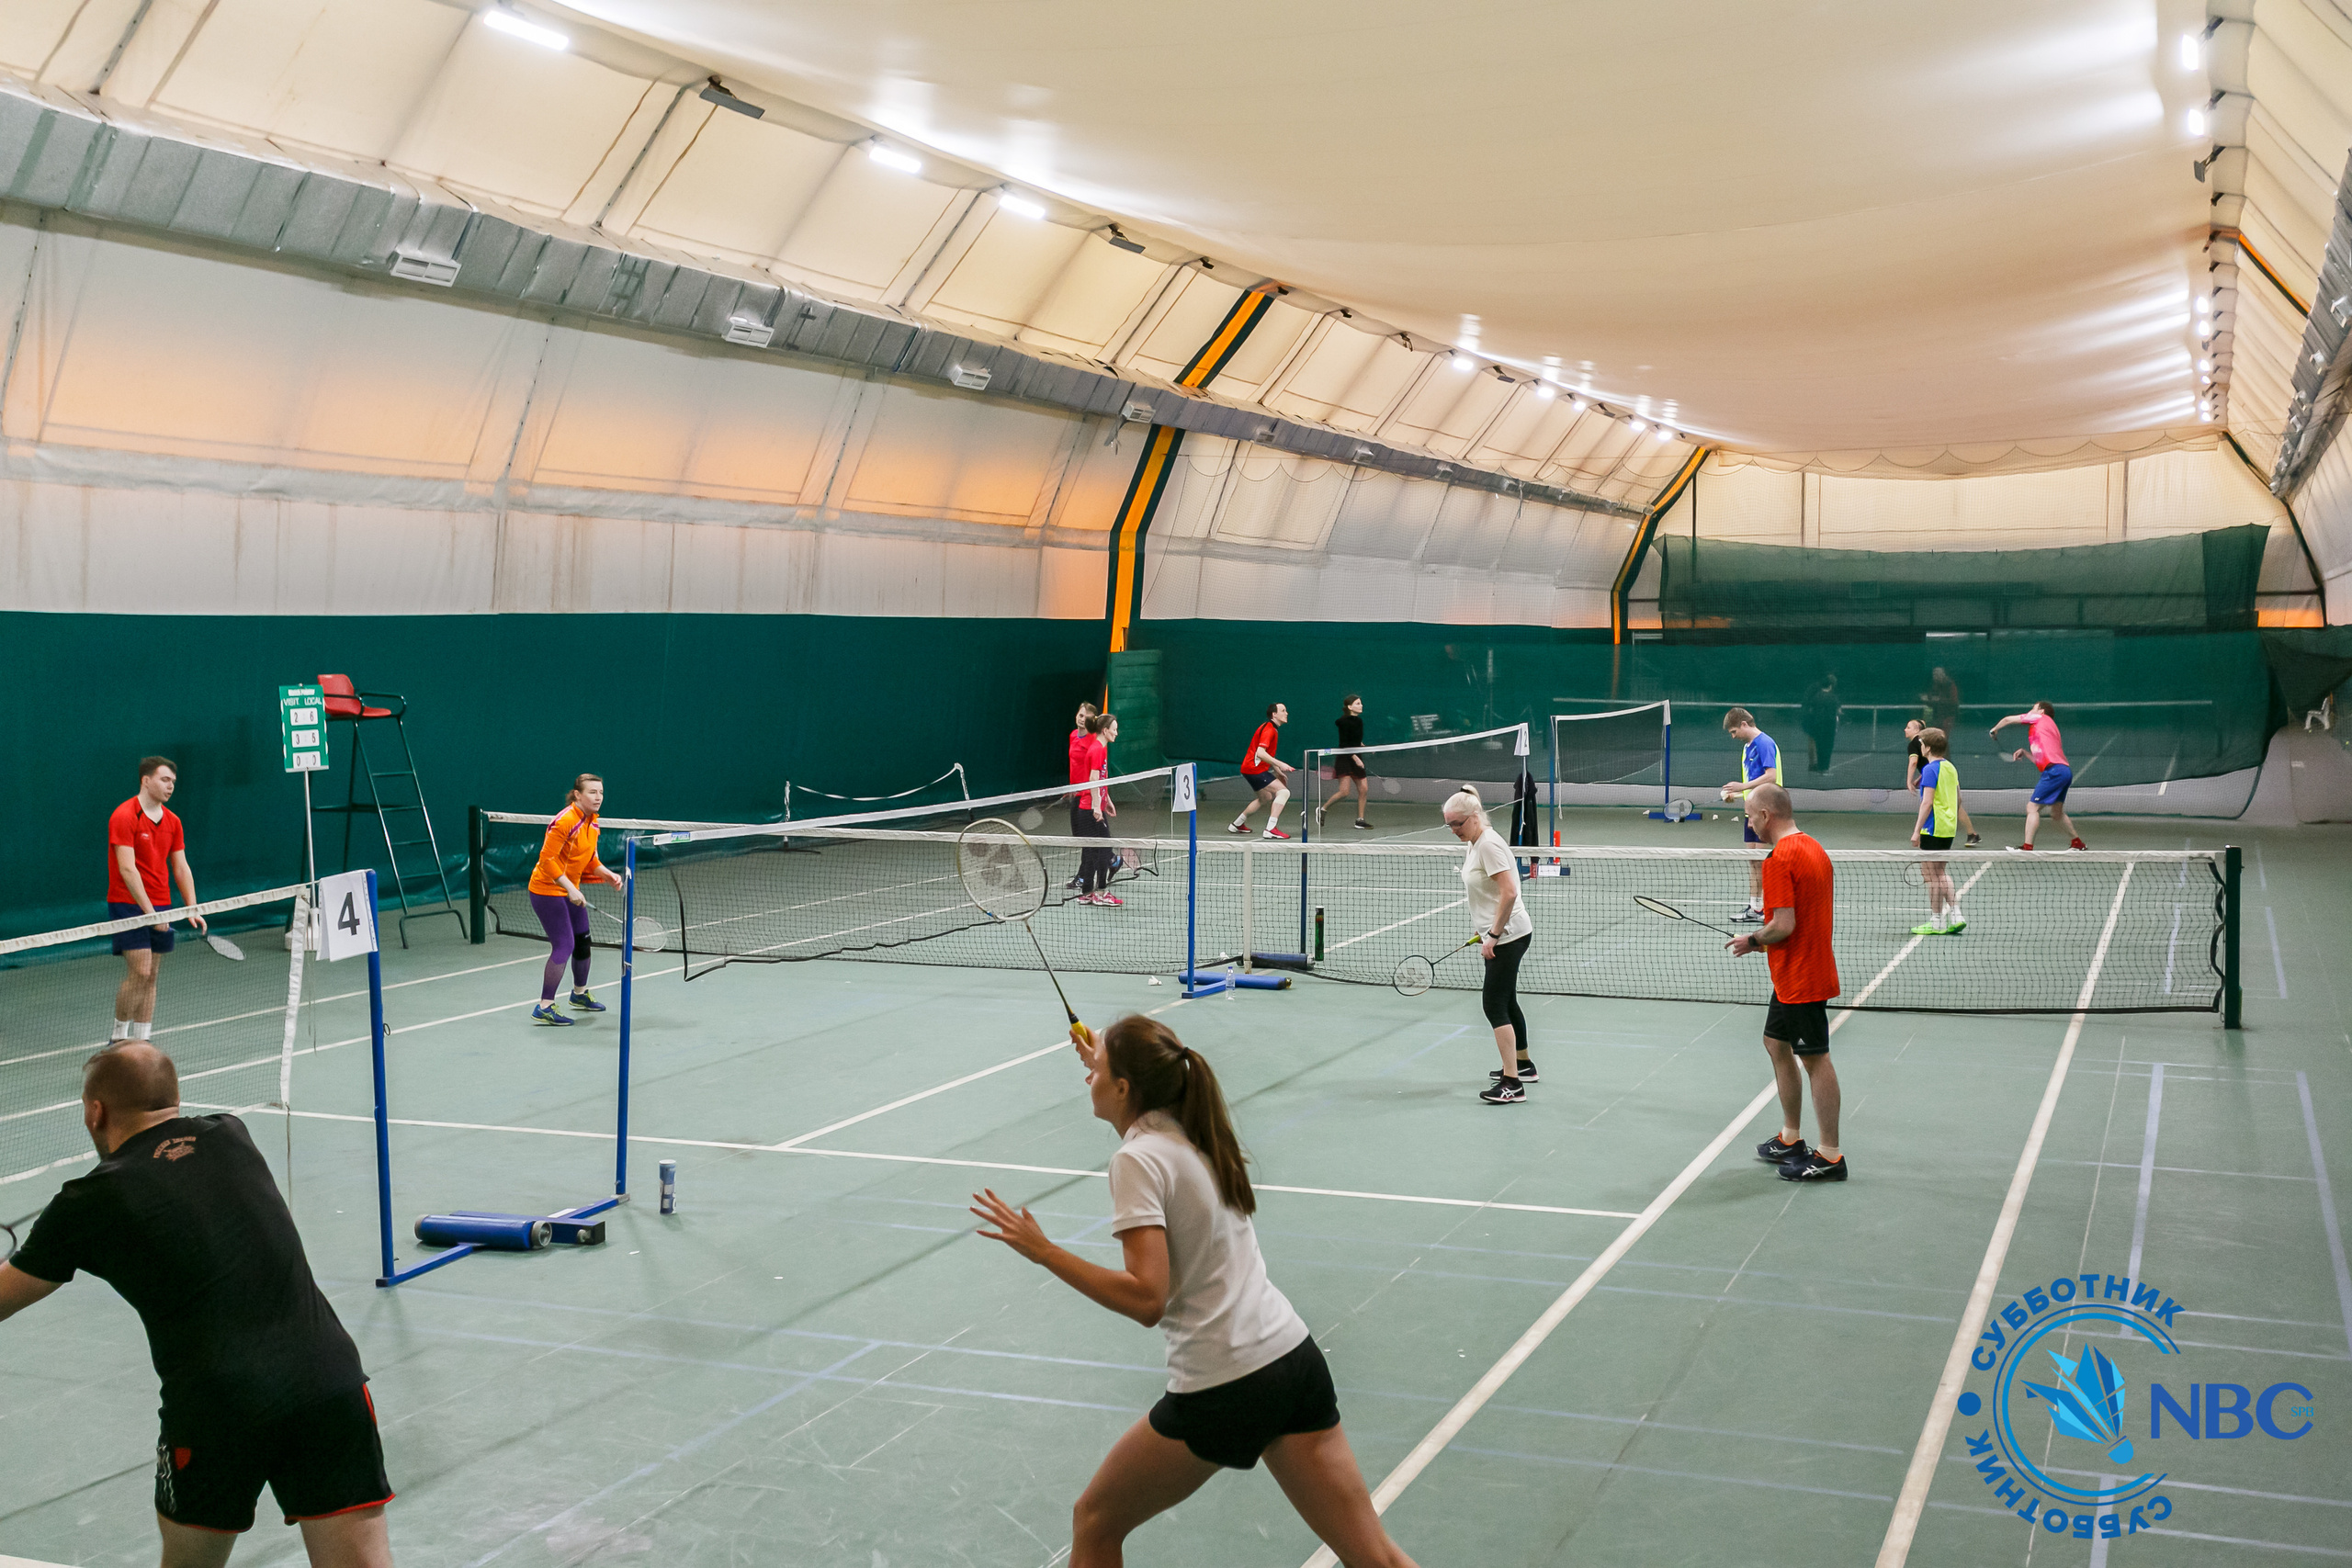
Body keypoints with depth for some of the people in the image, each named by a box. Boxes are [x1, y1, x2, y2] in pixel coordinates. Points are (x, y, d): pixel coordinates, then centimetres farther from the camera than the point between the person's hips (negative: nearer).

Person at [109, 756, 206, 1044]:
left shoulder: (172, 821, 9)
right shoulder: (124, 817, -12)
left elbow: (181, 868, 11)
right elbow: (127, 869, -18)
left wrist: (192, 909, 1)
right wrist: (149, 911, -23)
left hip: (160, 907, 7)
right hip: (129, 905, -7)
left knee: (150, 976, 6)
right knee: (138, 972, -12)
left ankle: (142, 1040, 11)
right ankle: (119, 1036, 2)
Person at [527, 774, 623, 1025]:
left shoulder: (592, 821, 5)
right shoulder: (565, 821, -24)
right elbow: (547, 859, -26)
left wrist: (608, 874, -3)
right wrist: (570, 888, -32)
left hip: (571, 889, 9)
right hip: (547, 890, -9)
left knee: (582, 941, 18)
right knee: (563, 945, -15)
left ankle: (579, 993, 40)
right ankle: (544, 1007, -10)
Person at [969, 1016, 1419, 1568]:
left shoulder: (1137, 1160, -11)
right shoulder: (1201, 1135, 12)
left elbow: (1146, 1299, -21)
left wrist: (1041, 1250, -15)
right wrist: (1106, 1067, 39)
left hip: (1223, 1390, -8)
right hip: (1296, 1356, 8)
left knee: (1093, 1523, 15)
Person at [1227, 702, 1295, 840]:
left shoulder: (1272, 729, 16)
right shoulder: (1268, 730, -16)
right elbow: (1260, 753, -27)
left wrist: (1277, 771, 20)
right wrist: (1280, 764, -30)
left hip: (1250, 768, 11)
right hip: (1255, 770, -11)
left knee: (1266, 798, 28)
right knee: (1283, 792, -19)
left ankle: (1237, 824, 37)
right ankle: (1271, 829, -25)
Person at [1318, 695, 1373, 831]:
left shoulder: (1359, 721, 9)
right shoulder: (1344, 721, -14)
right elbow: (1344, 744, -19)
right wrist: (1355, 758, -24)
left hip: (1356, 758, 8)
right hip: (1344, 759, -8)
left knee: (1364, 789, 2)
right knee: (1344, 792, -15)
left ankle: (1360, 820, 11)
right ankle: (1322, 809, 5)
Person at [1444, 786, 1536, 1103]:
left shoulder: (1489, 844, -19)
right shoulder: (1475, 844, 12)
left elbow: (1509, 893, -25)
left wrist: (1493, 936, -22)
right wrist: (1484, 931, 20)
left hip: (1509, 935, -10)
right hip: (1500, 934, 10)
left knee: (1494, 1004, -12)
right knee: (1506, 1002, 20)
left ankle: (1512, 1083, -13)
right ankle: (1523, 1065, 34)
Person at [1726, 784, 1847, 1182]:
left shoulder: (1779, 859, -20)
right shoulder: (1814, 848, 10)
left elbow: (1784, 926, -24)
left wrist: (1753, 940, -6)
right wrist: (1763, 939, 15)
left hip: (1801, 979, -10)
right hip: (1792, 977, 10)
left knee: (1815, 1060, -3)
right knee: (1777, 1044, 19)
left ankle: (1829, 1157, 4)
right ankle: (1790, 1139, 27)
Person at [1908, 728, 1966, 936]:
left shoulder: (1930, 770, -14)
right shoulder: (1951, 768, 12)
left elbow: (1927, 802, -19)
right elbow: (1958, 798, 19)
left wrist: (1917, 830, -18)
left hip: (1933, 828, -9)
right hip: (1949, 828, 9)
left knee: (1932, 875, -3)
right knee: (1941, 873, 17)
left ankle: (1936, 924, 0)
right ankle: (1955, 916, 11)